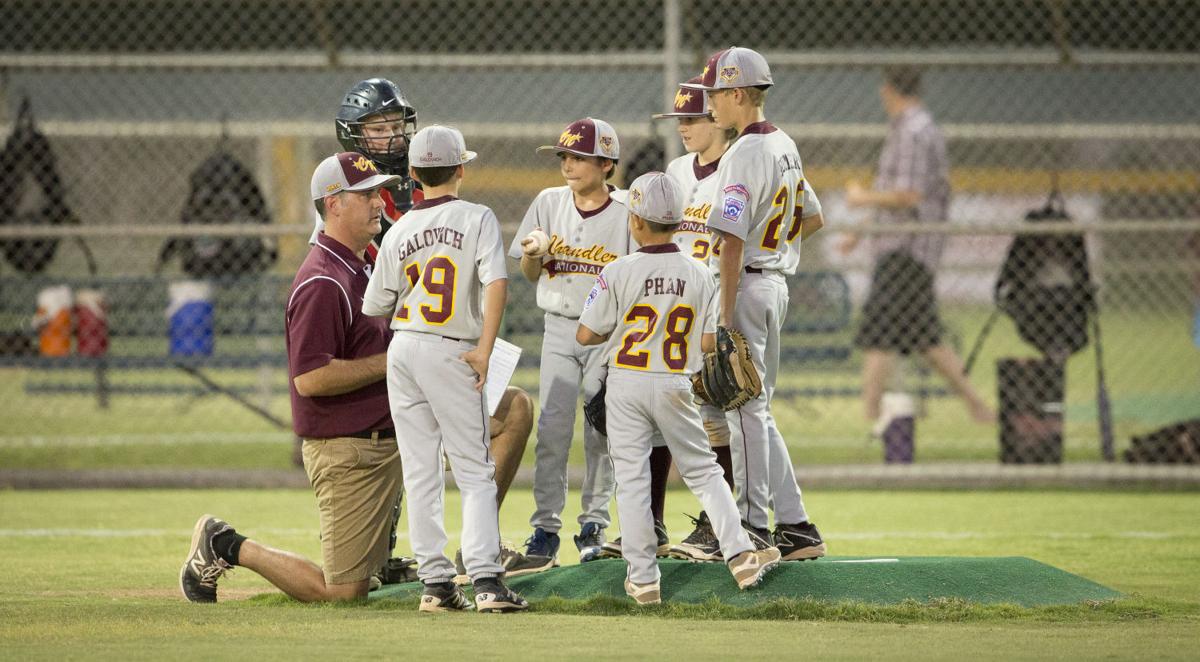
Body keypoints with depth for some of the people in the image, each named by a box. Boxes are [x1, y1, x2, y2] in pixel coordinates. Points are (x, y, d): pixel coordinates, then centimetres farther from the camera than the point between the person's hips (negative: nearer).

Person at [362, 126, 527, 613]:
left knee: (420, 474, 8)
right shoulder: (477, 218, -4)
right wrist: (484, 349, -15)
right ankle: (486, 580, -14)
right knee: (475, 472, -1)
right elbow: (496, 284, -18)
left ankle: (435, 582, 5)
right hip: (452, 353, -4)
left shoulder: (399, 232, 6)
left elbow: (374, 308, 11)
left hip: (402, 350, 4)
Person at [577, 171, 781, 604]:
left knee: (631, 479, 3)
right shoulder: (700, 276, -2)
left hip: (626, 385, -2)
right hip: (676, 388, 2)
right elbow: (708, 344, -1)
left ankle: (642, 579, 3)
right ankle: (740, 555, 4)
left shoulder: (619, 273, -11)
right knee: (703, 470, 14)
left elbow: (585, 335, -7)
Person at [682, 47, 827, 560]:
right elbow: (814, 219, 23)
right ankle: (796, 527, 13)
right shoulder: (785, 147, 11)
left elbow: (733, 243, -22)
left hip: (746, 286, -9)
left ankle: (754, 528, 0)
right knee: (756, 409, 14)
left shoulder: (743, 155, -18)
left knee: (745, 408, -3)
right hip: (777, 283, 9)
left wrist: (726, 319, -23)